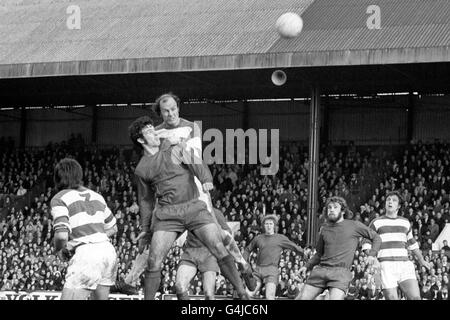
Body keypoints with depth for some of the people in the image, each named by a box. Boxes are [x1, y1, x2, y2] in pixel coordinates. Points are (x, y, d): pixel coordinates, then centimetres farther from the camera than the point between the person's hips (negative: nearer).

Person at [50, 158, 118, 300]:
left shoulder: (59, 199, -2)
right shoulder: (96, 196, 18)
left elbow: (61, 236, -15)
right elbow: (112, 228, 28)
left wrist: (59, 250, 6)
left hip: (86, 257, -7)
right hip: (108, 252, 7)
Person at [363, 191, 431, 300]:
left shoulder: (405, 222, 18)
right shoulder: (376, 223, 7)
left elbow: (411, 242, 33)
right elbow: (367, 244, 4)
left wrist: (421, 260, 40)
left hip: (404, 266, 3)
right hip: (386, 266, -3)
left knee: (415, 297, -15)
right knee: (392, 298, -12)